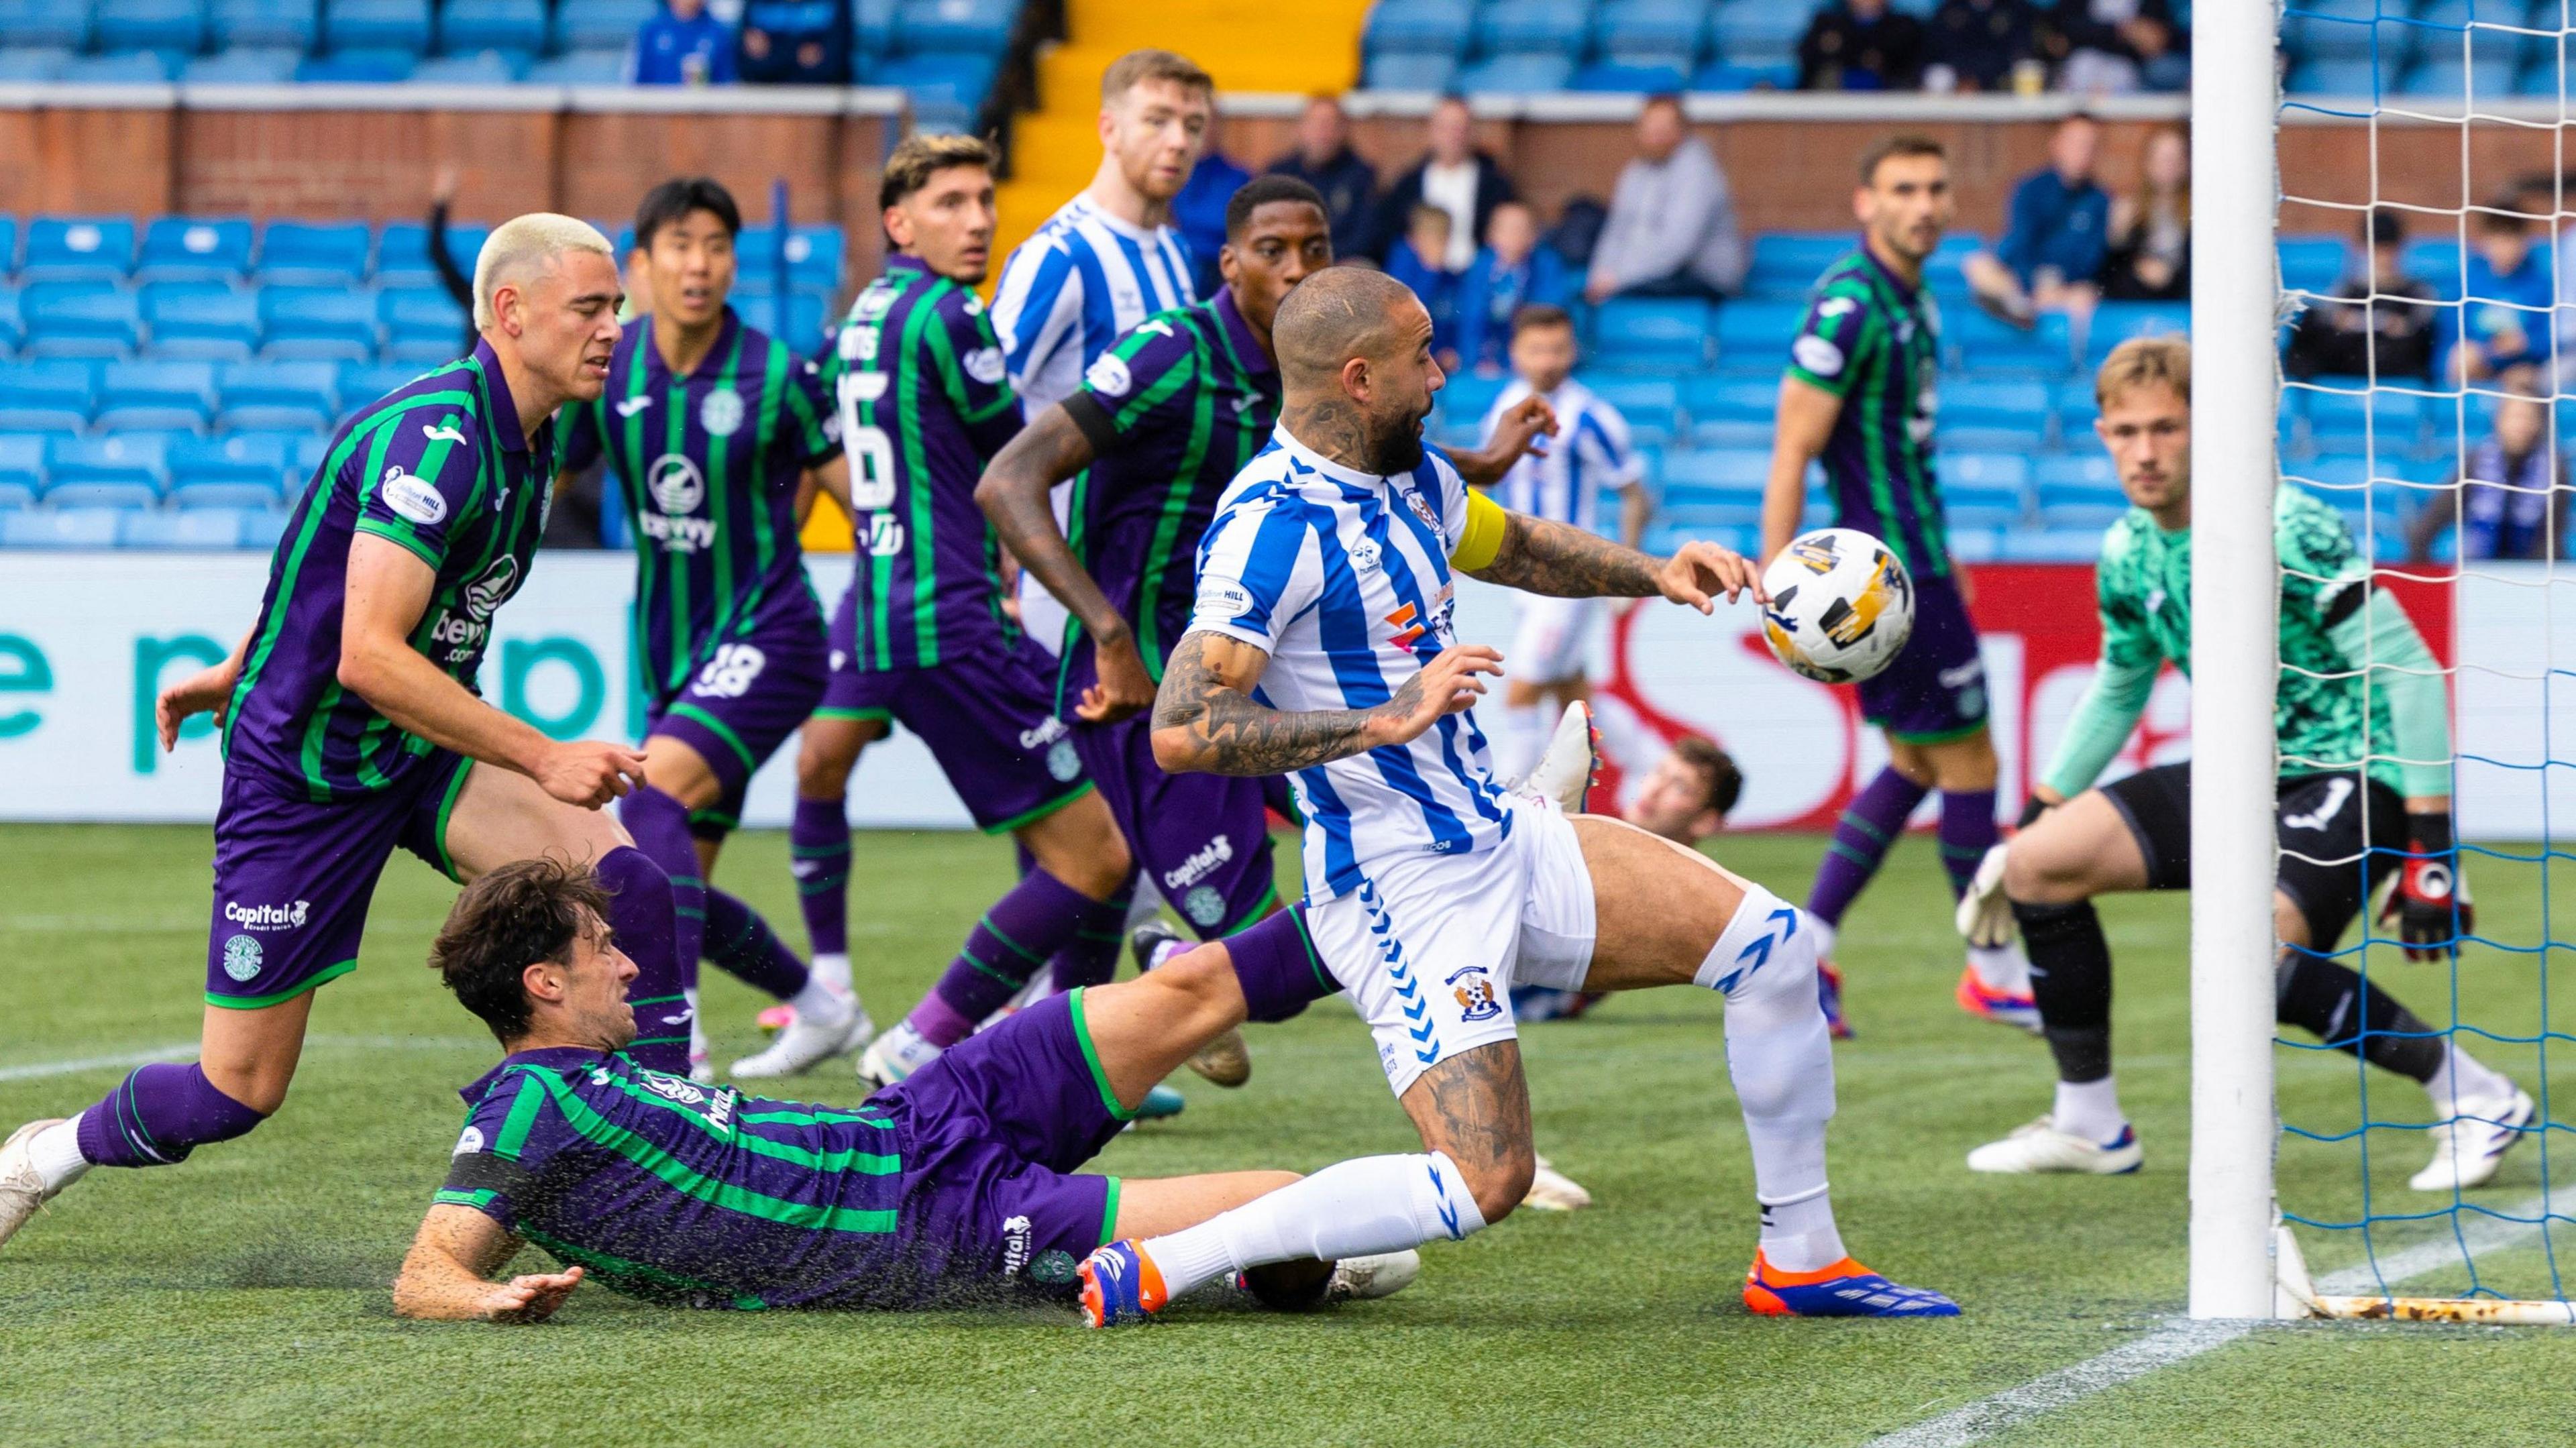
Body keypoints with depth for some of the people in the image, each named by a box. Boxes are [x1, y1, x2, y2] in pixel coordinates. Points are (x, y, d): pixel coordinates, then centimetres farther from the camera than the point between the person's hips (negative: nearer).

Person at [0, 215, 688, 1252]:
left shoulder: (524, 441, 3)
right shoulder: (437, 437, -26)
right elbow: (368, 656, -34)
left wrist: (239, 670, 30)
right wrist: (544, 760, -32)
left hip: (422, 752, 8)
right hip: (303, 772, -8)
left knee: (628, 885, -17)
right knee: (237, 1092, 1)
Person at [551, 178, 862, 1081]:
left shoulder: (777, 376, -10)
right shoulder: (608, 371, 0)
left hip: (766, 635, -6)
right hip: (670, 656, 6)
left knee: (654, 795, -30)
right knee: (673, 888, 8)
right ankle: (821, 1007, 33)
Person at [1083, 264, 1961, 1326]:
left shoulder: (1407, 474, 7)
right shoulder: (1274, 524, -22)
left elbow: (1517, 549, 29)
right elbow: (1182, 732, -30)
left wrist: (1652, 572, 12)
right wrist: (1385, 720, -32)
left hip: (1503, 838, 9)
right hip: (1401, 888, -9)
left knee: (1771, 946, 7)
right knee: (1484, 1182, -20)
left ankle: (1799, 1261, 19)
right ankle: (1151, 1269, -12)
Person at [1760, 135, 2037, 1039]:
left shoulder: (1910, 300, 12)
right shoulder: (1850, 305, -17)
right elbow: (1793, 449, -19)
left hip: (1909, 557, 10)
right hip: (1895, 569, -10)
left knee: (1915, 763, 13)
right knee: (1968, 761, 0)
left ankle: (1806, 948, 12)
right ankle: (1995, 972, 12)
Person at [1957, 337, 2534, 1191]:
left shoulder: (2285, 530, -21)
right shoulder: (2129, 555, 3)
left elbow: (2410, 673, -20)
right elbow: (2118, 688, 23)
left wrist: (2432, 849, -24)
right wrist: (2037, 814, 24)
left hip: (2353, 776, -8)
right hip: (2242, 780, 8)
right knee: (2038, 864, 0)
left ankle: (2476, 1100, -16)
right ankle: (2089, 1125, 12)